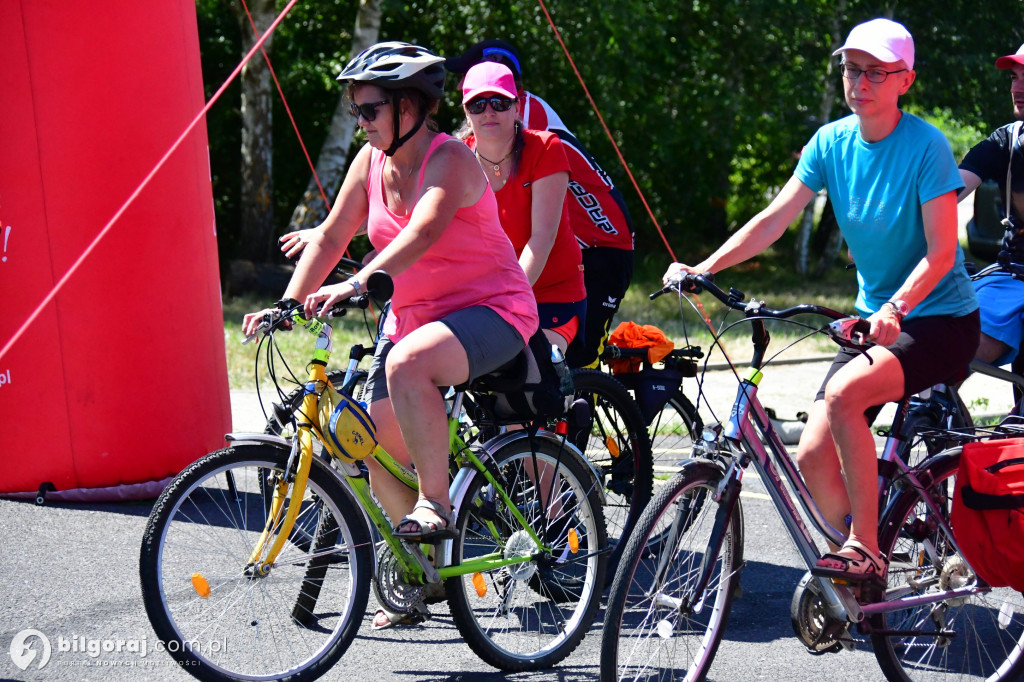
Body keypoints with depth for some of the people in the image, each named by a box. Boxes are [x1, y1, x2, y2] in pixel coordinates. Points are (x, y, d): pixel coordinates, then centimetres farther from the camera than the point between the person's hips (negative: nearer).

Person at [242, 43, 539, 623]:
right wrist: (287, 305, -8)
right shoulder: (373, 161, 4)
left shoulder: (450, 160, -19)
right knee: (377, 442, -1)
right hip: (414, 314, 8)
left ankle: (436, 503, -26)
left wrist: (359, 284, -49)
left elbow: (423, 233, -36)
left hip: (491, 310, -8)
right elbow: (332, 236, 4)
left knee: (407, 365, -37)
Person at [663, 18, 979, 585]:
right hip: (875, 320, 6)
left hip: (941, 320, -6)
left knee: (843, 393, -31)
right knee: (813, 457, -8)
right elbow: (773, 220, -2)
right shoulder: (832, 142, 1)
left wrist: (895, 309, -36)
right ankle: (865, 568, 12)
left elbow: (941, 251, -20)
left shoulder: (926, 146, -15)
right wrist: (701, 269, -15)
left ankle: (865, 550, -21)